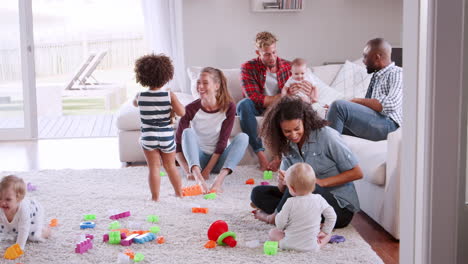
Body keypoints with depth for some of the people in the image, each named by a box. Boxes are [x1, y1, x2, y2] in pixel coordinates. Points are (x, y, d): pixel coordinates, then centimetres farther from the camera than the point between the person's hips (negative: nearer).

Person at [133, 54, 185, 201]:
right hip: (167, 136, 1)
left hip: (148, 138, -1)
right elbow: (182, 112, -16)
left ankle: (155, 197, 9)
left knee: (154, 168, 6)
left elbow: (135, 103, 15)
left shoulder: (140, 96, -8)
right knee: (170, 166, 17)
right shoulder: (169, 96, -13)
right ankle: (179, 193, 27)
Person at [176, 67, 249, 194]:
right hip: (198, 159, 0)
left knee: (243, 137, -22)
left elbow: (222, 142, -13)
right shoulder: (191, 109, -12)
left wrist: (207, 170, -20)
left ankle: (220, 178, -42)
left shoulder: (228, 107, -12)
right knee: (188, 132, -25)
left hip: (218, 160, 0)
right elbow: (178, 144, -11)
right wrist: (187, 171, -24)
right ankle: (197, 176, -49)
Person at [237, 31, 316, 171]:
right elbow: (255, 99, -19)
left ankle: (280, 156, -34)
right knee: (244, 104, -34)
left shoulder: (287, 66, 4)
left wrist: (307, 87, -20)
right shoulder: (248, 68, -7)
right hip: (258, 110, -2)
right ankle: (260, 154, -39)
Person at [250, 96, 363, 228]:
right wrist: (283, 181, -22)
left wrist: (321, 182, -20)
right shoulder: (288, 146, 4)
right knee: (258, 192, 1)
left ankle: (272, 217, -7)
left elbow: (357, 173, -13)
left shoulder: (326, 136, -15)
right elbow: (283, 189, 2)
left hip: (341, 207, -6)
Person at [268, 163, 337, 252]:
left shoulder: (290, 203, -16)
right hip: (312, 246, 2)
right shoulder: (319, 200, -7)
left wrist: (278, 215, 11)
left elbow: (280, 224, -11)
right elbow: (331, 216, 2)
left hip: (291, 244, -2)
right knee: (328, 234, 26)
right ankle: (317, 245, 9)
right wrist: (325, 231, 14)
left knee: (272, 232, 21)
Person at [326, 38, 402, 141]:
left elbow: (390, 104, -17)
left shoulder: (396, 73, -1)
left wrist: (358, 101, -8)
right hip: (371, 122, 9)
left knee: (339, 106, -23)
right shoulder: (376, 76, 27)